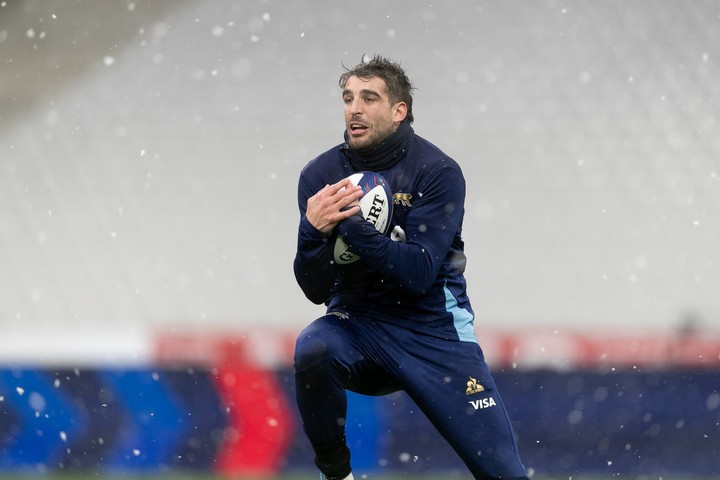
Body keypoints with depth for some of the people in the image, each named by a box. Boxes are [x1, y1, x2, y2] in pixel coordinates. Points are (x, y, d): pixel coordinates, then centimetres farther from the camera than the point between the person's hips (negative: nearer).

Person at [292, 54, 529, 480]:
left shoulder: (438, 171, -11)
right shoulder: (321, 175, -4)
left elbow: (419, 274, -22)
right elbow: (315, 291, -7)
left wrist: (350, 223, -33)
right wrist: (314, 232, -27)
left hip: (435, 330, -1)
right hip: (359, 323, 2)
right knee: (313, 349, -34)